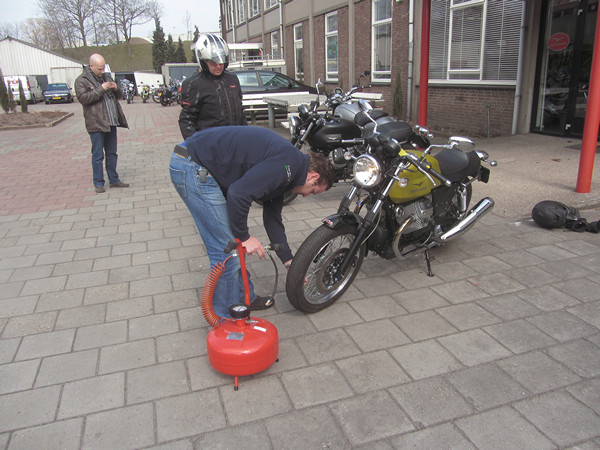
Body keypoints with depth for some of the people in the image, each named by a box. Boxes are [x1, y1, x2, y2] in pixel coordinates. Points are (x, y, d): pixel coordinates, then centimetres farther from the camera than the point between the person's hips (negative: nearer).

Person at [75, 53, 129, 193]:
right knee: (98, 155, -2)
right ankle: (98, 183, 7)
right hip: (96, 124, -6)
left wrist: (116, 89, 0)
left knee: (112, 153, 12)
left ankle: (114, 180, 21)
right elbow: (83, 98, -17)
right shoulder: (81, 80, -3)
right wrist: (101, 89, -20)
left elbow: (118, 96, 24)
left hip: (111, 123, 6)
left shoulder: (106, 77, 17)